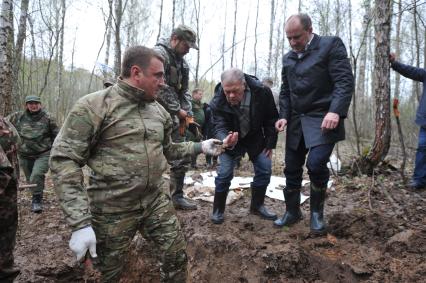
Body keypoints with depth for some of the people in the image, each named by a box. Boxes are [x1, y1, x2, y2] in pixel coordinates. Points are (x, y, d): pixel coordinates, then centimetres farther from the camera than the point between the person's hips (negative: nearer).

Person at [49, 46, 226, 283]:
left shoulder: (159, 111, 6)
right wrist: (80, 223, -22)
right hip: (113, 210, -4)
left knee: (178, 255, 10)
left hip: (157, 201, 5)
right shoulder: (94, 106, -14)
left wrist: (200, 147, 8)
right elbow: (64, 160, -17)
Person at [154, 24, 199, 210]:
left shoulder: (182, 62, 17)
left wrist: (187, 114, 4)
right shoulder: (159, 53, -11)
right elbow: (160, 88, -20)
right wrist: (178, 110, -12)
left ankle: (177, 196, 21)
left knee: (182, 156, 10)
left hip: (172, 117, 9)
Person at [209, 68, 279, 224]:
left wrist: (270, 143, -8)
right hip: (231, 139, -2)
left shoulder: (262, 92, -26)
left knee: (264, 169, -2)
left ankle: (257, 206, 17)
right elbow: (220, 127, -30)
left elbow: (271, 119, -10)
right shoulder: (218, 102, -29)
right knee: (224, 173, -12)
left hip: (255, 137, 2)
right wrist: (226, 140, -54)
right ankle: (218, 210, 7)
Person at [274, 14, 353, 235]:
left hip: (322, 119, -6)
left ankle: (316, 212, 3)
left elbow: (344, 81, -12)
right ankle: (292, 212, 24)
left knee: (316, 164, -20)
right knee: (291, 168, 6)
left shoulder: (331, 45, -3)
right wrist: (284, 116, 2)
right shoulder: (288, 58, 15)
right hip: (296, 121, 6)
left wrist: (335, 111, -25)